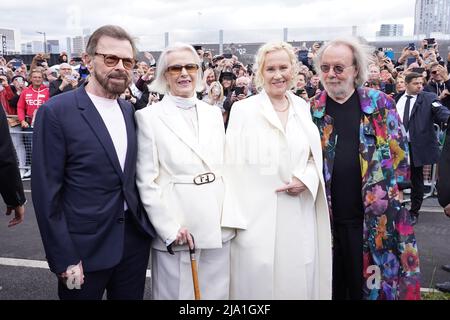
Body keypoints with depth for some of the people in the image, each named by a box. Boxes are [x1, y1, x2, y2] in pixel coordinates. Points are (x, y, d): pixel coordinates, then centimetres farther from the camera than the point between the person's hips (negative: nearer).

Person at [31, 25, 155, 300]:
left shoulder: (130, 110, 6)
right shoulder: (56, 112, -12)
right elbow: (46, 193, -12)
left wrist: (147, 223, 5)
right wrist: (64, 260, -12)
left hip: (135, 239, 5)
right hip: (84, 248, -5)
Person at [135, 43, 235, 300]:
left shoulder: (214, 113, 10)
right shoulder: (148, 117, -4)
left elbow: (226, 166, 13)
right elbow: (146, 181, -7)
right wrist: (170, 228, -12)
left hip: (219, 226, 4)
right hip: (175, 230, -4)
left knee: (218, 292, 15)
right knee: (175, 292, 9)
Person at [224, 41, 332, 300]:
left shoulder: (303, 107, 8)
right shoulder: (243, 109, -3)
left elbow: (316, 156, 14)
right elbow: (234, 166, -5)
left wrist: (307, 178, -7)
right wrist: (234, 218, -10)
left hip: (300, 214, 4)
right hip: (258, 215, -3)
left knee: (299, 279, 10)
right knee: (258, 279, 1)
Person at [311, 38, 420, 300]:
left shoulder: (381, 104, 0)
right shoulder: (312, 110, 4)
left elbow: (400, 153, 3)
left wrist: (399, 199, 1)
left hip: (374, 217, -1)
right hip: (327, 217, 2)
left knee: (366, 285, 10)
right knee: (332, 286, 15)